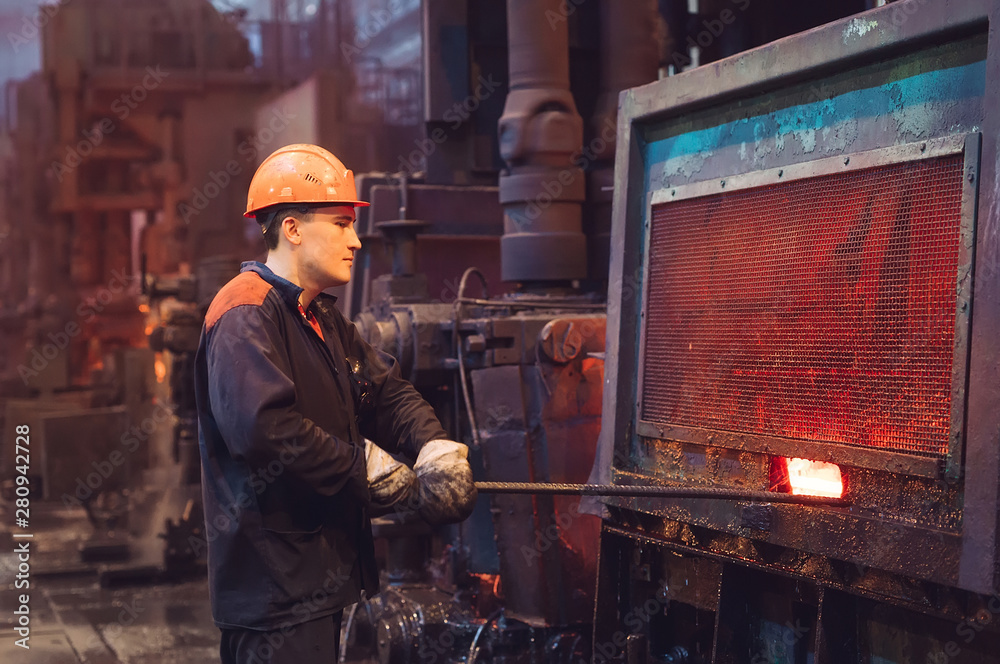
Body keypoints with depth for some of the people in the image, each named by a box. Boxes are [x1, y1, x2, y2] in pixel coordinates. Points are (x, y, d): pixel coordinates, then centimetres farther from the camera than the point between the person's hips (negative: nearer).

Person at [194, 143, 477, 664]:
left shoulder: (323, 319, 18)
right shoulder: (244, 316, -16)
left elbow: (386, 391, 15)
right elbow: (265, 427, -29)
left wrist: (434, 444, -7)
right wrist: (367, 469, -20)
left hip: (323, 571, 10)